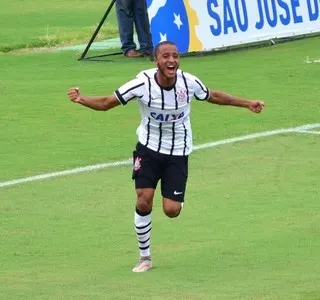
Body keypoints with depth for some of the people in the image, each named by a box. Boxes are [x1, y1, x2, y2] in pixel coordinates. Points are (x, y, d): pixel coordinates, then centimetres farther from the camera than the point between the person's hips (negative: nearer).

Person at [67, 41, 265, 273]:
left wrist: (247, 103, 9)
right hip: (149, 148, -1)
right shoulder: (143, 83, -21)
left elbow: (213, 96, 7)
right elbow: (106, 103, -14)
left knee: (171, 210, -9)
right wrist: (82, 99, -33)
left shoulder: (189, 82, -16)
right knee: (143, 202, -13)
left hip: (178, 152, 1)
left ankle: (177, 199, 32)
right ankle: (145, 258, 7)